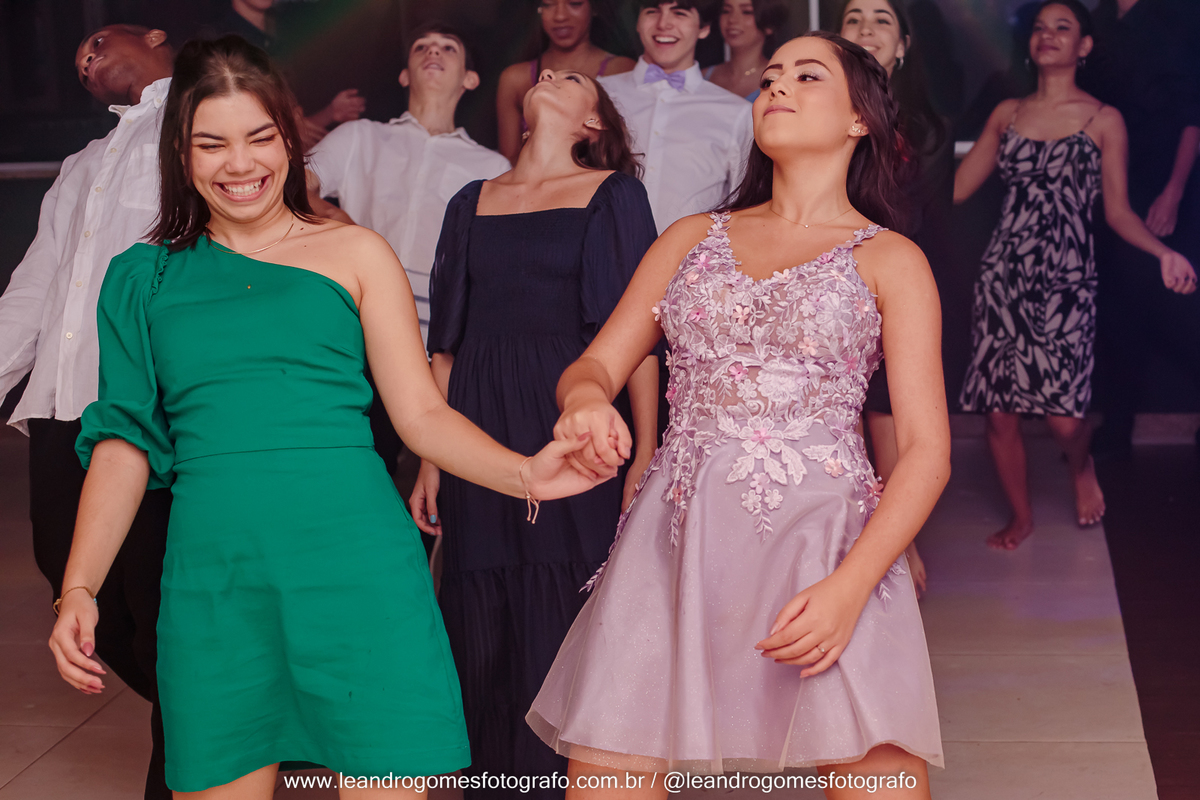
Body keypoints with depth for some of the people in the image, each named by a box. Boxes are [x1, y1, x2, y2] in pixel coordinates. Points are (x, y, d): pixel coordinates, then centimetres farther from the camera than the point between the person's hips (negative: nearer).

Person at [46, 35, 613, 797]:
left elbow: (423, 413, 4)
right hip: (212, 581, 2)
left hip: (354, 562, -1)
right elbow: (125, 442, 10)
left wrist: (525, 474, -13)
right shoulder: (146, 277, 12)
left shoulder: (355, 253, 8)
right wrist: (79, 590, 1)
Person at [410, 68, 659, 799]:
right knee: (484, 640, 5)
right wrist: (429, 462, 9)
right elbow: (447, 343, 14)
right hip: (482, 439, 4)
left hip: (573, 431, -3)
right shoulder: (473, 203, 16)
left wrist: (645, 457, -9)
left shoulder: (613, 194, 6)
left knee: (567, 636, -4)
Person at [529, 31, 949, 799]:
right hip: (675, 546, 3)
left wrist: (851, 586, -13)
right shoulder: (691, 239, 18)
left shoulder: (889, 260, 8)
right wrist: (586, 398, -11)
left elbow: (927, 449, 1)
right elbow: (595, 366, 15)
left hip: (825, 551, -2)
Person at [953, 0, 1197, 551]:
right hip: (1002, 276, 3)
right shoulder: (1006, 114, 11)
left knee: (1062, 415, -10)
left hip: (1066, 280, -3)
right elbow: (957, 188, 11)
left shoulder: (1104, 121, 3)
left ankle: (1082, 470, 28)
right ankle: (1021, 517, 25)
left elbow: (1118, 212, 2)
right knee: (999, 411, 2)